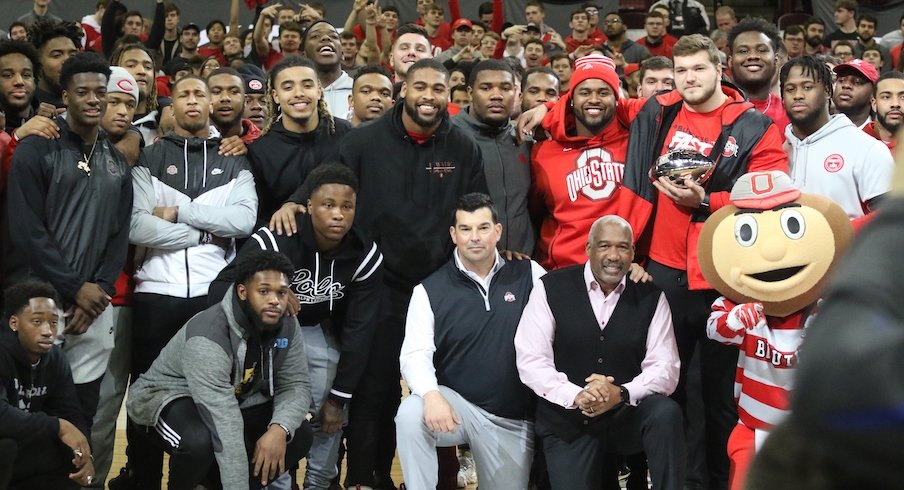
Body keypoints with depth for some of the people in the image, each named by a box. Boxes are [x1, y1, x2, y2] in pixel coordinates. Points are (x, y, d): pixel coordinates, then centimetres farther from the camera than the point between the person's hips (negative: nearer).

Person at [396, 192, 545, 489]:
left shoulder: (528, 275, 1)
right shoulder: (429, 290, -4)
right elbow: (414, 354, -14)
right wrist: (431, 394, -33)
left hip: (514, 418, 2)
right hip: (456, 404, -2)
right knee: (410, 415, -33)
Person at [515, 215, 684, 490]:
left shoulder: (650, 298, 1)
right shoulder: (551, 289, -3)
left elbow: (665, 368, -4)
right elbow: (530, 361, -9)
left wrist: (622, 393, -24)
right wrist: (576, 395, -25)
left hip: (629, 414, 0)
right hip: (567, 420, 0)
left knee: (666, 412, -29)